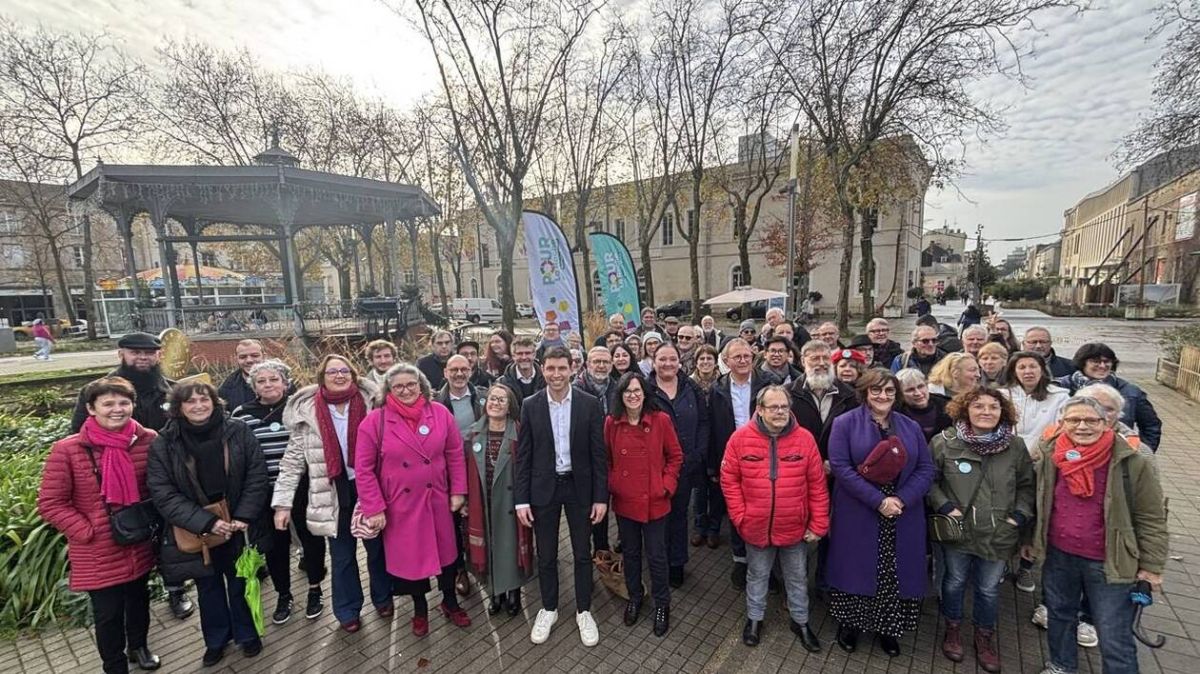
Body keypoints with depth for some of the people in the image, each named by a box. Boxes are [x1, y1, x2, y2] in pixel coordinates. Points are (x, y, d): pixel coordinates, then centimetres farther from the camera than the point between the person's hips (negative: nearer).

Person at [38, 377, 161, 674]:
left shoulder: (149, 441, -8)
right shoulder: (67, 450, -16)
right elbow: (50, 503, -9)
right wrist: (86, 531, -15)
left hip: (140, 546, 3)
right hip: (97, 554, -3)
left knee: (139, 600, 23)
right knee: (108, 614, 11)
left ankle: (138, 646, 48)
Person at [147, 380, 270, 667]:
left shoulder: (239, 432, -10)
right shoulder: (163, 444, -9)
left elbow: (257, 477, -9)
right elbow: (162, 493, -12)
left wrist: (243, 518, -17)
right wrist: (205, 522, -21)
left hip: (239, 528, 0)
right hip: (196, 533, 1)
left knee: (241, 584, 17)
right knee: (208, 588, 21)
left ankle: (247, 633, 40)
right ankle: (216, 639, 44)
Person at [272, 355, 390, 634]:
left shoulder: (370, 402, -7)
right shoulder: (306, 412, -7)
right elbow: (292, 461, -3)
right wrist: (282, 502, -6)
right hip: (335, 494, 0)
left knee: (377, 546, 18)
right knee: (342, 556, 16)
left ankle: (383, 597, 41)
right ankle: (348, 610, 37)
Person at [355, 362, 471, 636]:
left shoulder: (440, 413, -6)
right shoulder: (375, 420, -11)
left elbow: (455, 455, -1)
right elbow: (363, 468, -9)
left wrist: (458, 491, -2)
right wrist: (374, 509, -10)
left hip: (437, 501, 2)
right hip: (400, 505, -1)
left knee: (446, 550, 15)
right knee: (409, 556, 15)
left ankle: (450, 601, 41)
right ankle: (420, 608, 41)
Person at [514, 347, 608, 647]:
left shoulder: (590, 404, -8)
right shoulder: (531, 406, -5)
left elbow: (598, 454, -5)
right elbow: (523, 455, -3)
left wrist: (601, 496, -6)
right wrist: (521, 499, -5)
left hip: (579, 487, 0)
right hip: (543, 488, 1)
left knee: (582, 553, 13)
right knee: (546, 555, 15)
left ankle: (583, 611, 34)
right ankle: (548, 609, 37)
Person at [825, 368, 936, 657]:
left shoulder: (911, 427, 7)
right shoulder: (845, 423, -7)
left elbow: (926, 469, 2)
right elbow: (841, 467, -14)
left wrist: (902, 499, -13)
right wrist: (878, 501, -19)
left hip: (903, 518, 4)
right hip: (857, 516, -3)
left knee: (896, 574, 11)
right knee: (855, 569, 8)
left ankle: (888, 626, 34)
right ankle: (848, 623, 30)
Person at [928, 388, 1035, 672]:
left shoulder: (1016, 445, -3)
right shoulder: (944, 442, -12)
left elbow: (1027, 485, 8)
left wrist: (1020, 515, -2)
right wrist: (944, 506, -13)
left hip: (999, 534, 2)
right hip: (958, 530, -1)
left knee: (989, 589, 15)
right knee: (955, 582, 16)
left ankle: (985, 637, 40)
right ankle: (953, 629, 39)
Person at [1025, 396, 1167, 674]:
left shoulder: (1133, 462, -14)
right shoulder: (1050, 457, -5)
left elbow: (1151, 518, -7)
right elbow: (1038, 503, 8)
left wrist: (1151, 565, -7)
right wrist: (1030, 540, 13)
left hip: (1110, 564, -3)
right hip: (1058, 557, 4)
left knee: (1115, 639, 5)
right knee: (1060, 615, 22)